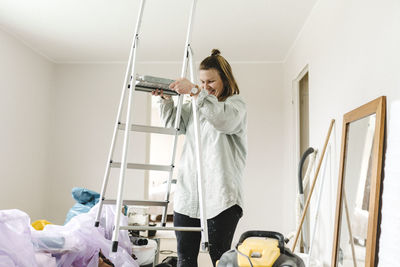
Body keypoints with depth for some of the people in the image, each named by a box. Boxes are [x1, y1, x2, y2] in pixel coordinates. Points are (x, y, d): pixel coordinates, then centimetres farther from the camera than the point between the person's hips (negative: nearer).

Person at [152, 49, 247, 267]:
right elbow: (173, 122, 19)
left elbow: (224, 120, -21)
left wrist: (195, 92, -26)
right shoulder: (195, 106, 21)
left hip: (220, 198, -5)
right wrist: (165, 99, 3)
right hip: (187, 195, 6)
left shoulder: (236, 104, 1)